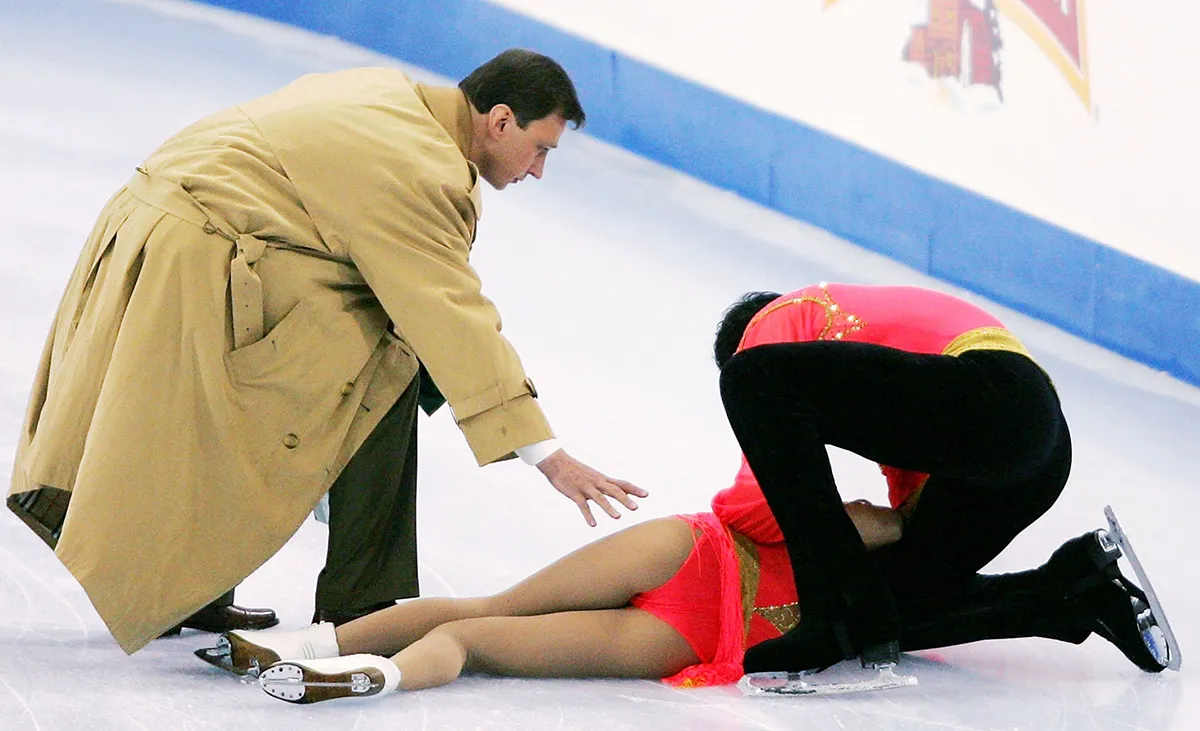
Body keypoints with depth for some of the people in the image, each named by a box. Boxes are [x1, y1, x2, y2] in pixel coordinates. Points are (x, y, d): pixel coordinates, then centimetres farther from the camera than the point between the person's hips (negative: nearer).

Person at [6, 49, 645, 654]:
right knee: (385, 368, -6)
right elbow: (456, 318, -19)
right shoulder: (422, 169, -15)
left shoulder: (389, 92, 14)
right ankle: (358, 606, -2)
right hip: (202, 265, -10)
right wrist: (548, 455, -20)